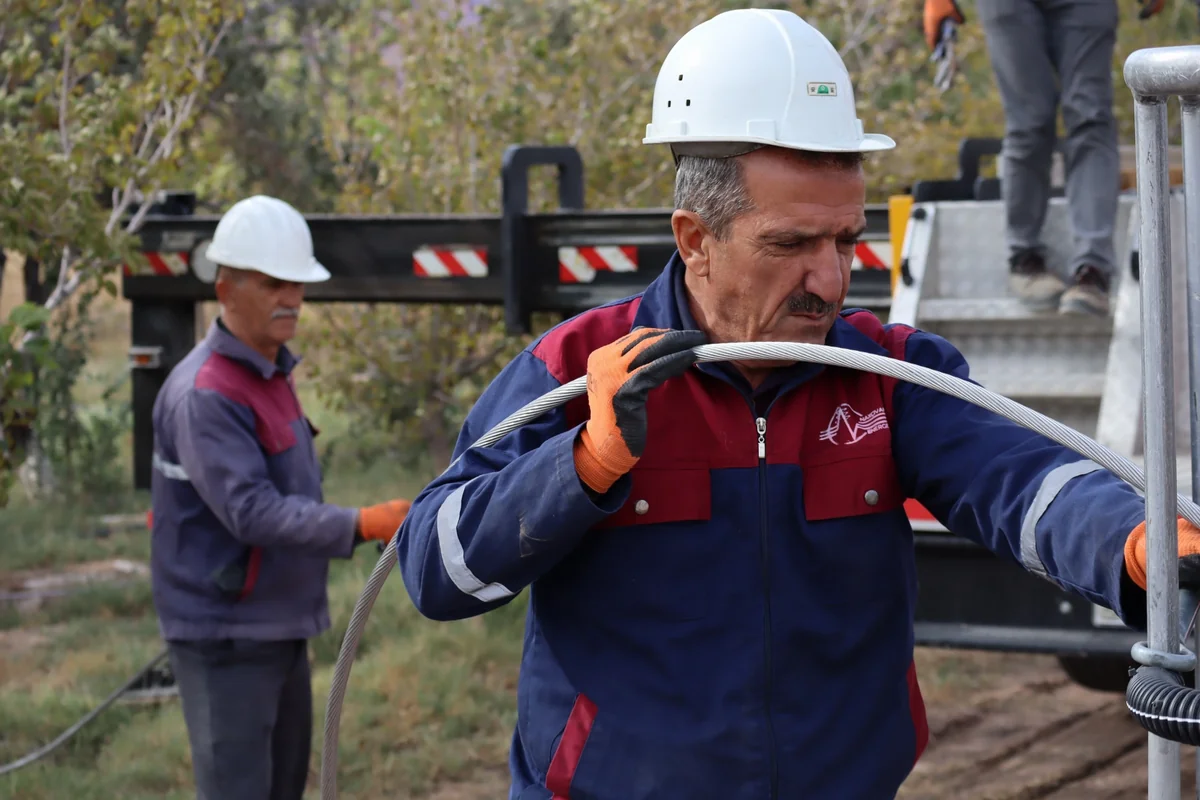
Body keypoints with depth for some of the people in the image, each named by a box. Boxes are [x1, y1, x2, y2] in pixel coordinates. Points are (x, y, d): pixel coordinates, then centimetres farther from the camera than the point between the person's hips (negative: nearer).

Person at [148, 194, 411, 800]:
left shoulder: (270, 374, 12)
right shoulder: (205, 395, -19)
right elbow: (253, 512, -28)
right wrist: (359, 526, -36)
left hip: (281, 629, 10)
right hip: (226, 637, -10)